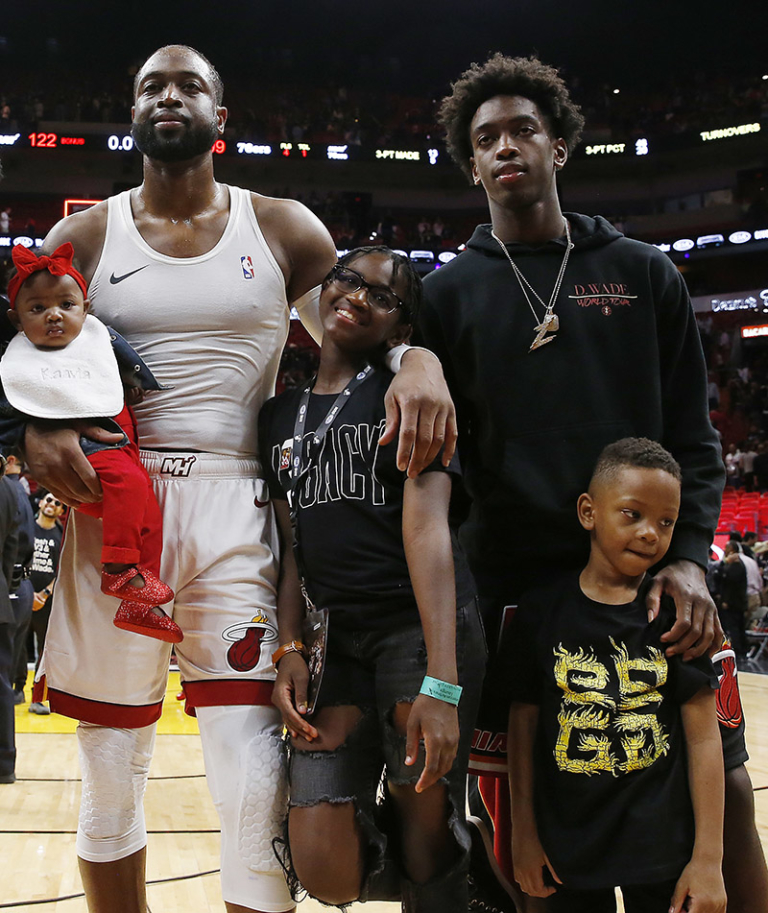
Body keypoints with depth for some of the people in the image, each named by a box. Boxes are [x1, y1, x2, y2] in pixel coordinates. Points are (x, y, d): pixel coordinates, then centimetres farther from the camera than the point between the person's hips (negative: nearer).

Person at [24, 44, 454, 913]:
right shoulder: (82, 237, 10)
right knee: (109, 784, 11)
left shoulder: (283, 229, 9)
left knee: (255, 790, -9)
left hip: (233, 512, -1)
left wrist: (418, 357, -13)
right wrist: (38, 429, -13)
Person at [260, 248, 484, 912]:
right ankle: (370, 827, 28)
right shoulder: (280, 415, 15)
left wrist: (441, 684, -22)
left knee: (425, 834, -2)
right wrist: (289, 650, 1)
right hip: (340, 639, 5)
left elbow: (426, 528, -14)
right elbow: (294, 544, 16)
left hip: (423, 628, -4)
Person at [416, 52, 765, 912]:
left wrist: (689, 555, -6)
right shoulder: (449, 293, 9)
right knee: (519, 807, 4)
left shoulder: (643, 274, 10)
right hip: (513, 583, 0)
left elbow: (692, 436, 7)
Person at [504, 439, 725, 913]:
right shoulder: (543, 610, -4)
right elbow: (524, 720, 2)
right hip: (568, 847, 1)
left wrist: (708, 859, -6)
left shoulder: (677, 612, -5)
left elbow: (704, 736, -5)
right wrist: (524, 832, 4)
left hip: (662, 850, 0)